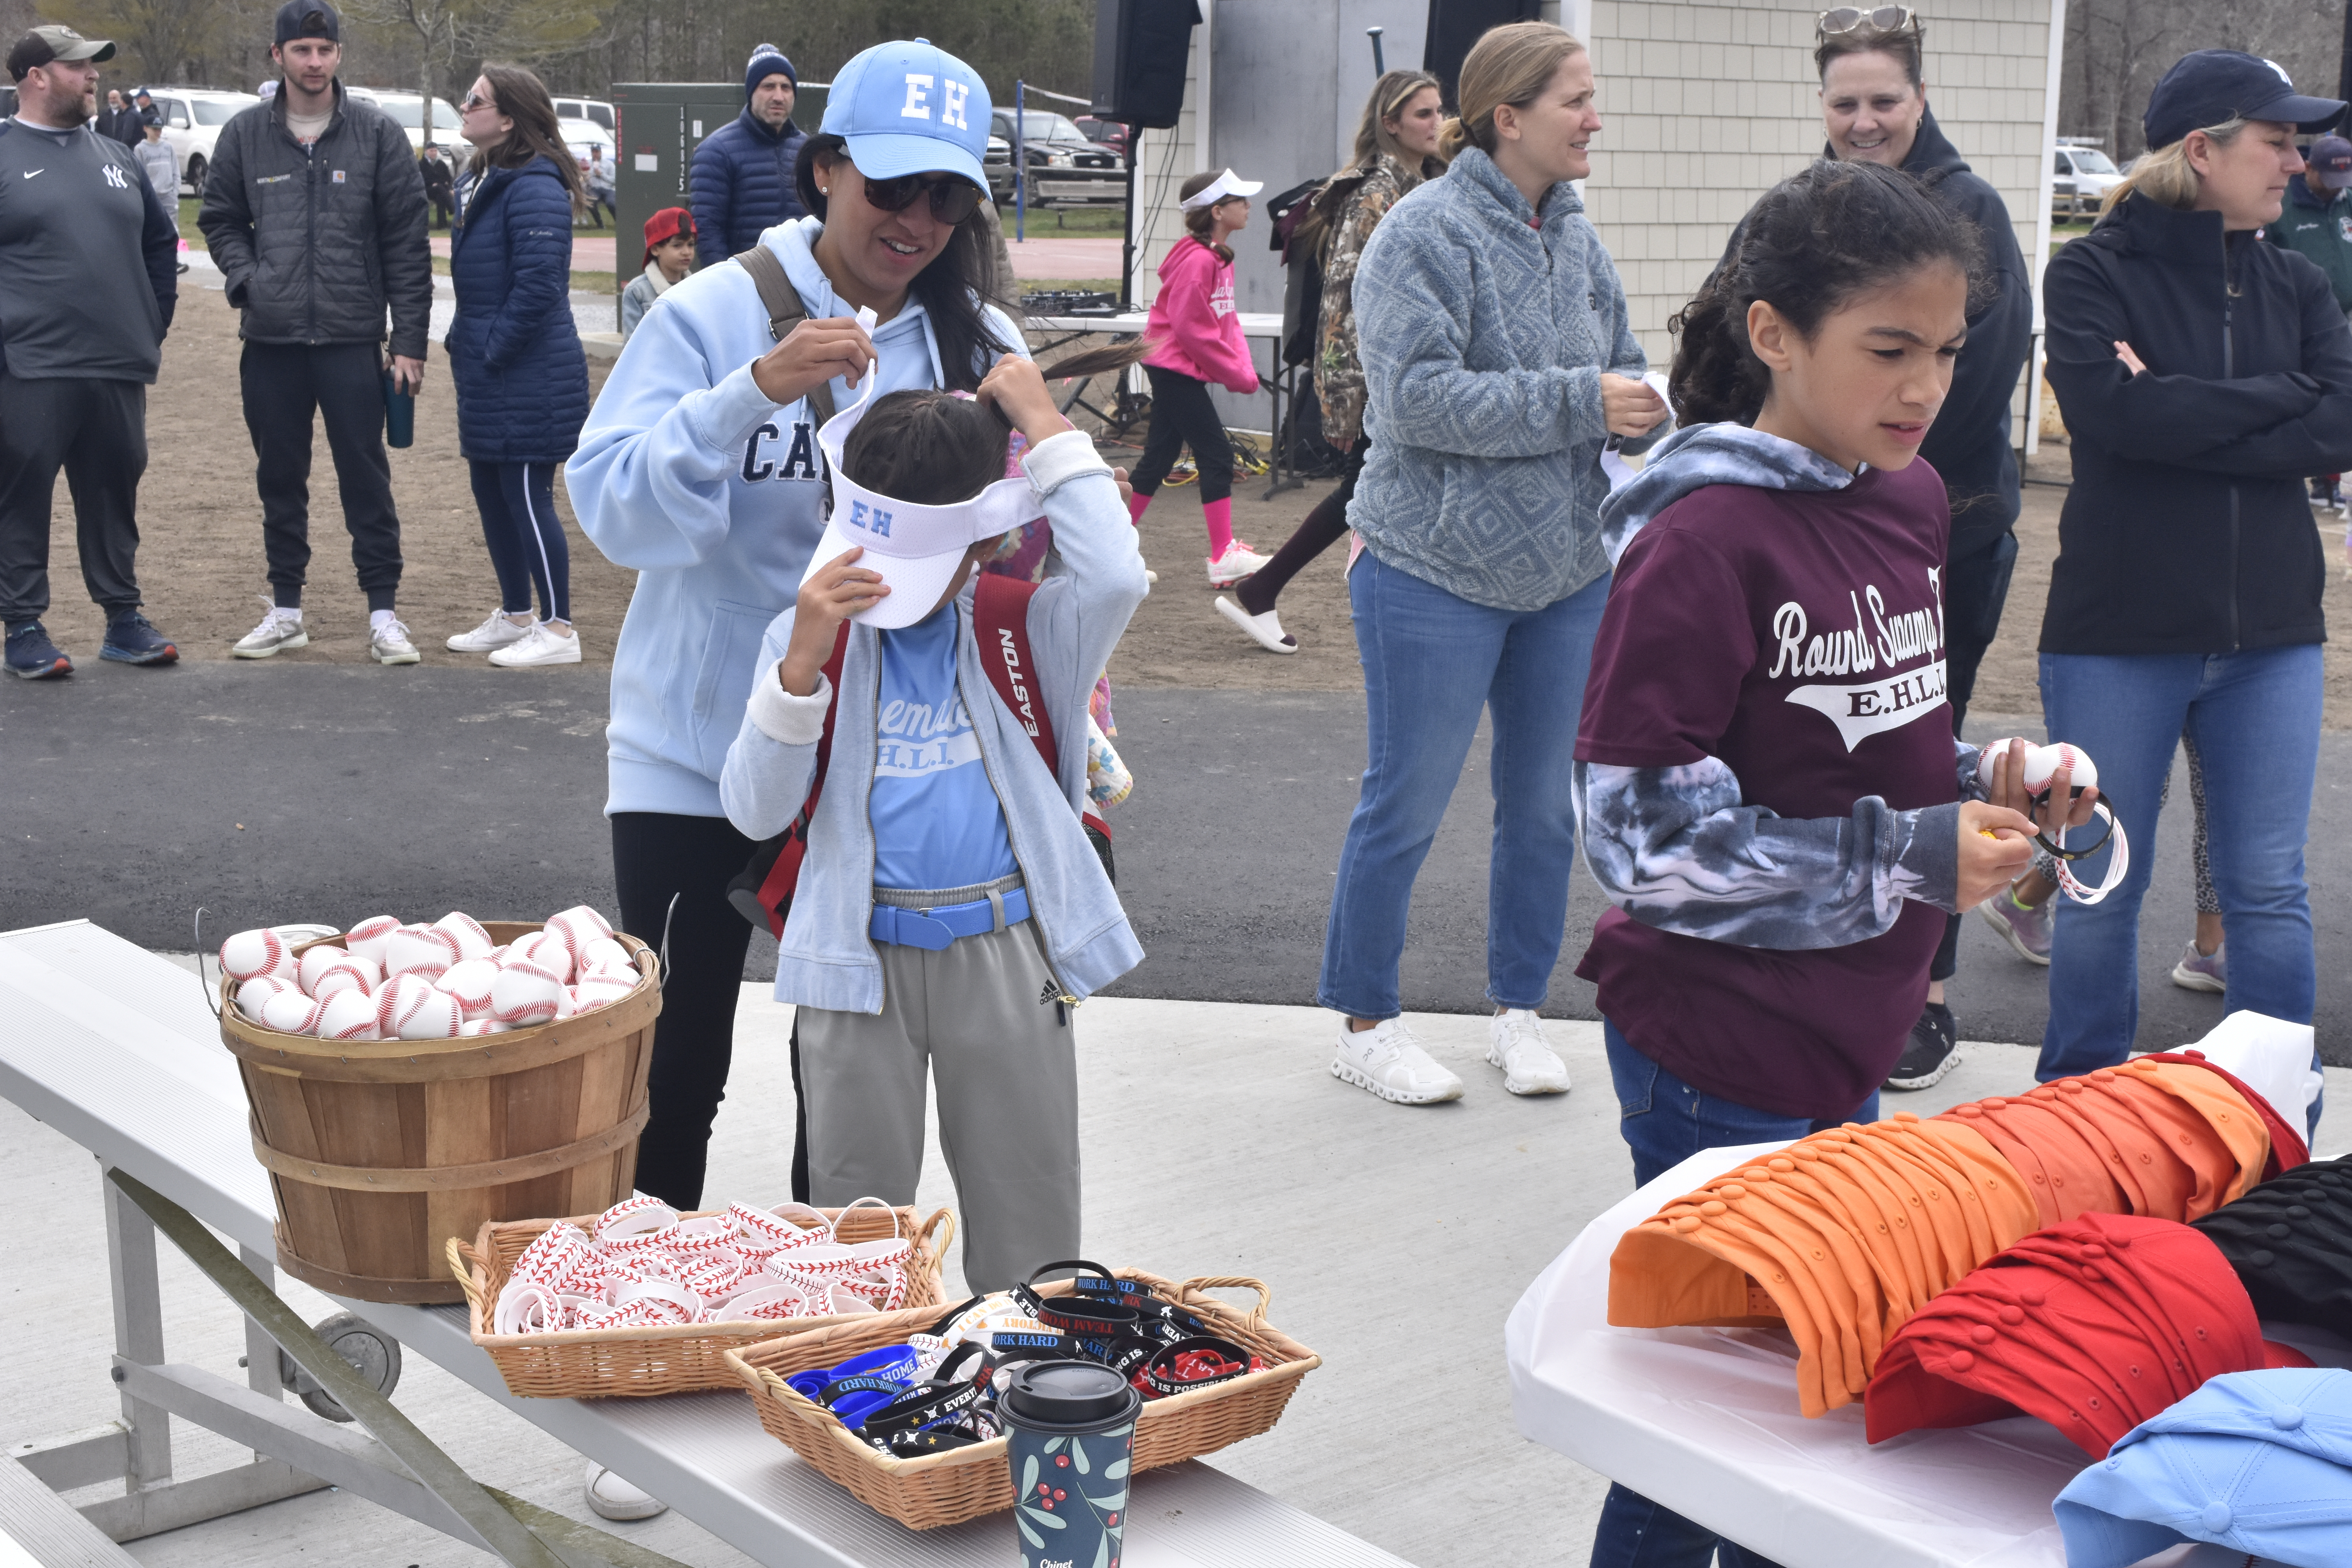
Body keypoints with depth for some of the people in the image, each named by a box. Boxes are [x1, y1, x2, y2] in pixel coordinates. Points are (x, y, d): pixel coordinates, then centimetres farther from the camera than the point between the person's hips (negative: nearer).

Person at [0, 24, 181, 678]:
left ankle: (123, 619, 21)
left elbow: (160, 241, 23)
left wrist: (154, 324, 15)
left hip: (119, 370, 5)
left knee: (113, 497, 12)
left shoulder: (113, 156, 14)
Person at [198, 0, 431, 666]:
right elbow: (219, 219, 16)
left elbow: (406, 243, -2)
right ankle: (286, 611, 22)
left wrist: (409, 341, -6)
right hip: (270, 341, 3)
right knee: (280, 480, 11)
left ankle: (383, 613, 7)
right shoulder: (245, 134, 5)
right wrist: (245, 277, -4)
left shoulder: (378, 134, -1)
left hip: (352, 339, -2)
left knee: (366, 479, 0)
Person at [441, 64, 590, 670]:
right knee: (491, 492, 16)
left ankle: (558, 631, 6)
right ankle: (514, 617, 29)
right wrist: (465, 345, 13)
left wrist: (492, 348, -17)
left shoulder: (534, 187, -18)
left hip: (529, 380, -10)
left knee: (527, 496, -4)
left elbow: (538, 284, -24)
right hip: (487, 376, 10)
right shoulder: (481, 181, 13)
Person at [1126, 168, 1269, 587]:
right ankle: (1224, 558, -8)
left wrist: (1243, 367, 1)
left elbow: (1226, 320, 14)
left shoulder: (1218, 256, 12)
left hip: (1172, 369, 10)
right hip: (1176, 368, -10)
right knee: (1216, 455, -9)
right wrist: (1235, 374, -14)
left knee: (1159, 458, 14)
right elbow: (1193, 330, -21)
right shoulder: (1197, 260, -19)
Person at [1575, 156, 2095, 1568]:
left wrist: (1979, 779, -2)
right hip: (1721, 1062, -7)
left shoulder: (1910, 501, 5)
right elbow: (1640, 839, -21)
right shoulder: (1701, 542, -20)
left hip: (1849, 1039, 7)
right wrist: (1907, 856, -20)